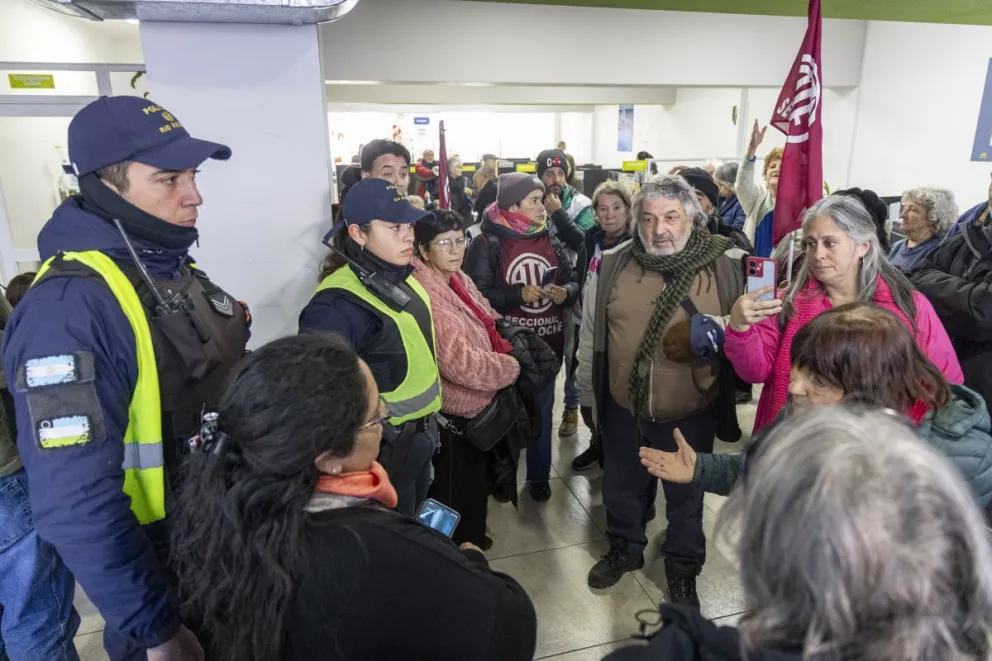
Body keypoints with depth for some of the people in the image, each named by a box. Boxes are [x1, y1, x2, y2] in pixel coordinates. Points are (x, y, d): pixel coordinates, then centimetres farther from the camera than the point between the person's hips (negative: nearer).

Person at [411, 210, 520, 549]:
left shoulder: (460, 280, 4)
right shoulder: (426, 295, -26)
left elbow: (487, 331, 15)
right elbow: (458, 362, -29)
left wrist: (510, 351, -4)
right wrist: (511, 368, -16)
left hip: (477, 402, 9)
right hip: (454, 410, -9)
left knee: (475, 480, 26)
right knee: (454, 490, 10)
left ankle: (473, 537, 48)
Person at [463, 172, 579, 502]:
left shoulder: (551, 241, 7)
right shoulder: (487, 243, -11)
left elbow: (573, 280, 12)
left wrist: (565, 292, -10)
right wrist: (519, 294, -24)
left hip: (546, 342, 5)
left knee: (542, 411, 16)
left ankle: (539, 476, 34)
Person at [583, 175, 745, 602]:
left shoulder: (727, 265, -13)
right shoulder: (614, 264, -5)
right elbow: (593, 327, 6)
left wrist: (719, 328, -27)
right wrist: (592, 389, 10)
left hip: (691, 411, -2)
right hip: (624, 407, 2)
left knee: (686, 493, 20)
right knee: (622, 487, 22)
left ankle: (682, 566, 45)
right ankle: (625, 548, 50)